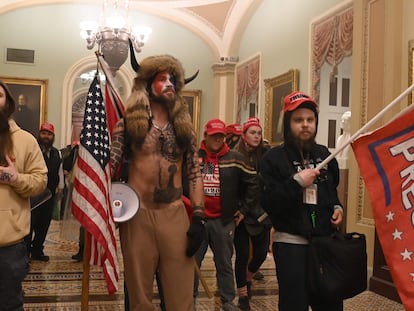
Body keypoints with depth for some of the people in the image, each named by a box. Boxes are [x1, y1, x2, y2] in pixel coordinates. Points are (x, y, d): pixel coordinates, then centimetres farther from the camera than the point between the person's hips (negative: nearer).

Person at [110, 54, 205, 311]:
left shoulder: (185, 127, 9)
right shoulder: (128, 124, 2)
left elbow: (195, 174, 6)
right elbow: (108, 166, -3)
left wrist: (198, 218, -2)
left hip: (175, 214, 2)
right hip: (138, 214, -1)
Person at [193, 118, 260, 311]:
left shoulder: (235, 158, 0)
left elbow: (253, 183, 4)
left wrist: (244, 209, 3)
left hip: (223, 221, 0)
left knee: (224, 263, 10)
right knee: (192, 262, 8)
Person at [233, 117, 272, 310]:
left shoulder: (266, 155, -1)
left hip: (261, 212, 2)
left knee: (261, 253, 9)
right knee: (242, 254, 3)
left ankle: (248, 278, 42)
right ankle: (243, 295, 22)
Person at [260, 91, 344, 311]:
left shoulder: (323, 154, 11)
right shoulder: (274, 158, -6)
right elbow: (267, 203, -15)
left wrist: (337, 207, 7)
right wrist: (296, 182, -21)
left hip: (325, 240, 5)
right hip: (291, 243, -5)